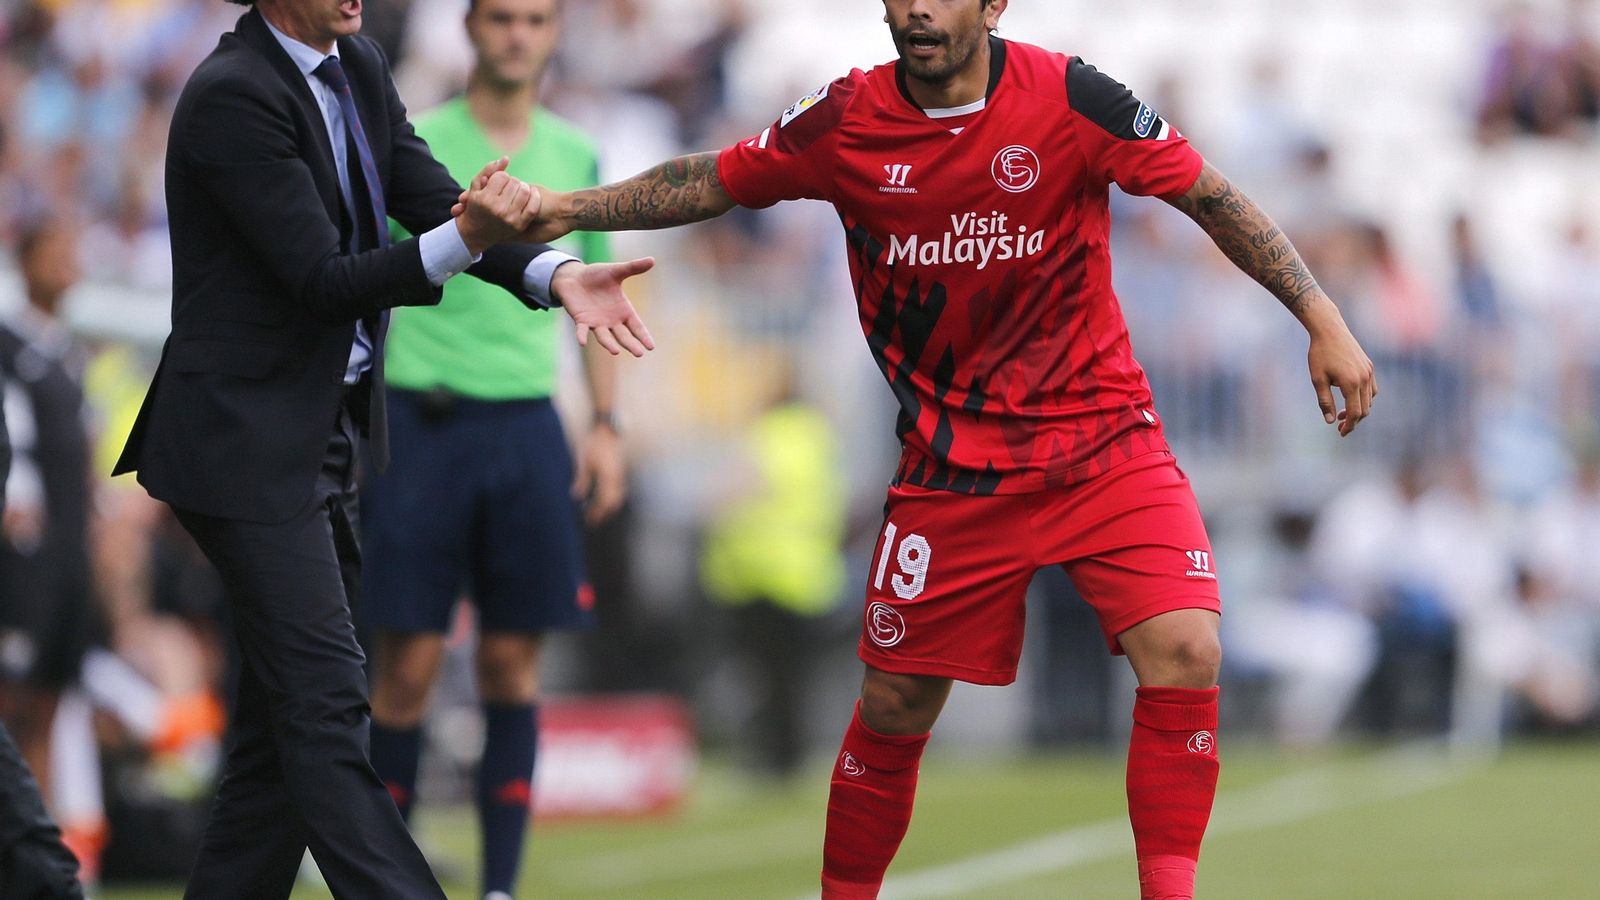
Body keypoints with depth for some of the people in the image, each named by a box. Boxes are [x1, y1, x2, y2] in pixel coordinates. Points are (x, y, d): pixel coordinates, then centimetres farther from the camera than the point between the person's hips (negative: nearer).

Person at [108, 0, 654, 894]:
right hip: (249, 444, -9)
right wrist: (463, 237, -34)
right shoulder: (232, 96, -18)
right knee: (326, 703, -11)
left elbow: (432, 200, 3)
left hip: (329, 435, 9)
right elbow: (324, 279, -21)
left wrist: (554, 273, -14)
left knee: (289, 704, 12)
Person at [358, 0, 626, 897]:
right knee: (410, 662, -5)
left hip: (527, 420, 3)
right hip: (421, 418, -3)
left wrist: (608, 426, 10)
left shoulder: (577, 156, 11)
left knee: (514, 661, 1)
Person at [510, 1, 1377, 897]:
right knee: (895, 705, 5)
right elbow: (709, 183, 9)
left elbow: (1210, 196, -5)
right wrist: (569, 209, 1)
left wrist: (1322, 318, -8)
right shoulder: (846, 121, -5)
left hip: (1104, 439, -1)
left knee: (1185, 654, -20)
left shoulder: (1067, 98, -12)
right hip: (952, 465, 2)